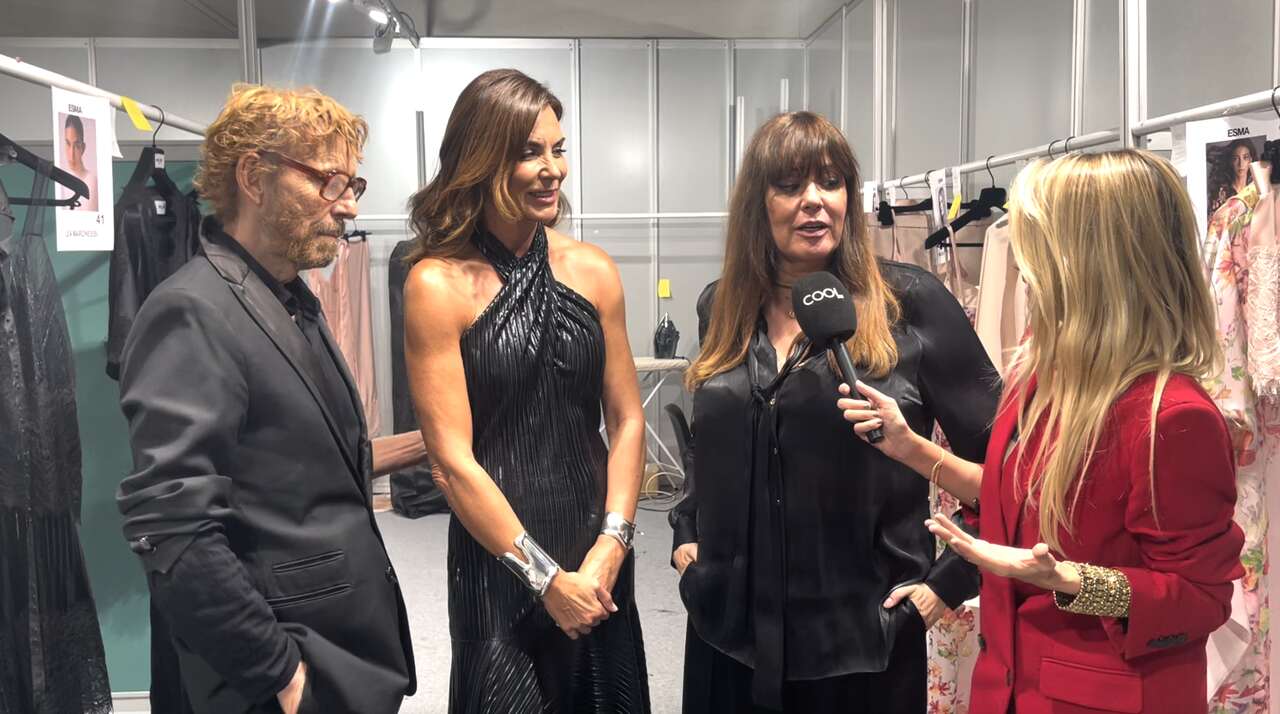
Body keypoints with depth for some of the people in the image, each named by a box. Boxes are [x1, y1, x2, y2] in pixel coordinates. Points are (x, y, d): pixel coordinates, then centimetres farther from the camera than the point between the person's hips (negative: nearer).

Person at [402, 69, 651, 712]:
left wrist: (610, 549, -7)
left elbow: (626, 419, 3)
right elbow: (452, 459, -13)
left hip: (600, 566, 4)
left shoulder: (593, 271, 0)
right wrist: (546, 577, -11)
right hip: (498, 567, -4)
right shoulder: (438, 284, -11)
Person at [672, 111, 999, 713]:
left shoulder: (910, 302, -9)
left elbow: (997, 453, -6)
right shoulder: (722, 308, 5)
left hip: (863, 637, -3)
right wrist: (686, 533, 11)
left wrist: (952, 580, -7)